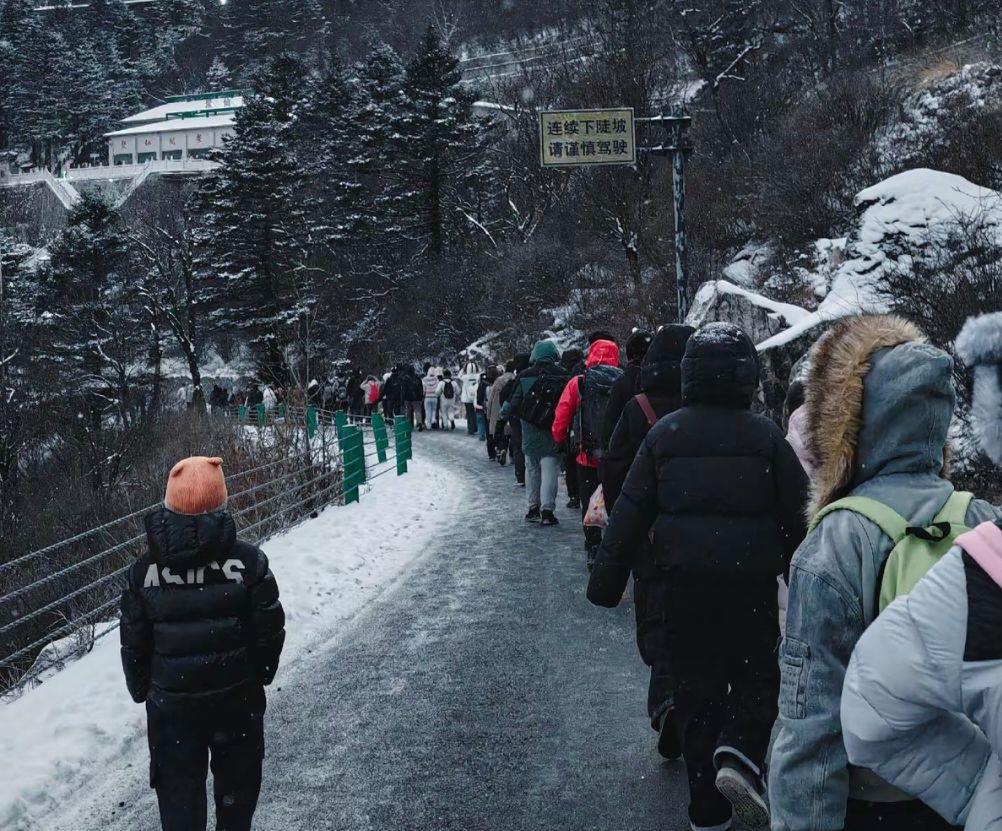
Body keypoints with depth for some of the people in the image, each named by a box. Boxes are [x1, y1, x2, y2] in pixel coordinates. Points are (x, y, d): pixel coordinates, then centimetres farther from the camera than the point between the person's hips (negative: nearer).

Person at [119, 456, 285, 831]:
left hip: (171, 701, 0)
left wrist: (142, 690, 13)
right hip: (238, 694, 0)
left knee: (178, 786, 14)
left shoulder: (142, 571, -12)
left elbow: (134, 643, -3)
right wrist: (261, 673, 10)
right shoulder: (248, 559, -15)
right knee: (238, 775, 21)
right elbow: (270, 628, -9)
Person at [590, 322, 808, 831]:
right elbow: (796, 517, -1)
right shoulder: (766, 436, -3)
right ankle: (740, 756, -14)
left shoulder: (663, 434, 1)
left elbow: (630, 512, 1)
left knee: (695, 691, 13)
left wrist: (606, 581, 7)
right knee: (758, 679, 13)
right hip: (753, 586, -2)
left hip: (684, 584, 2)